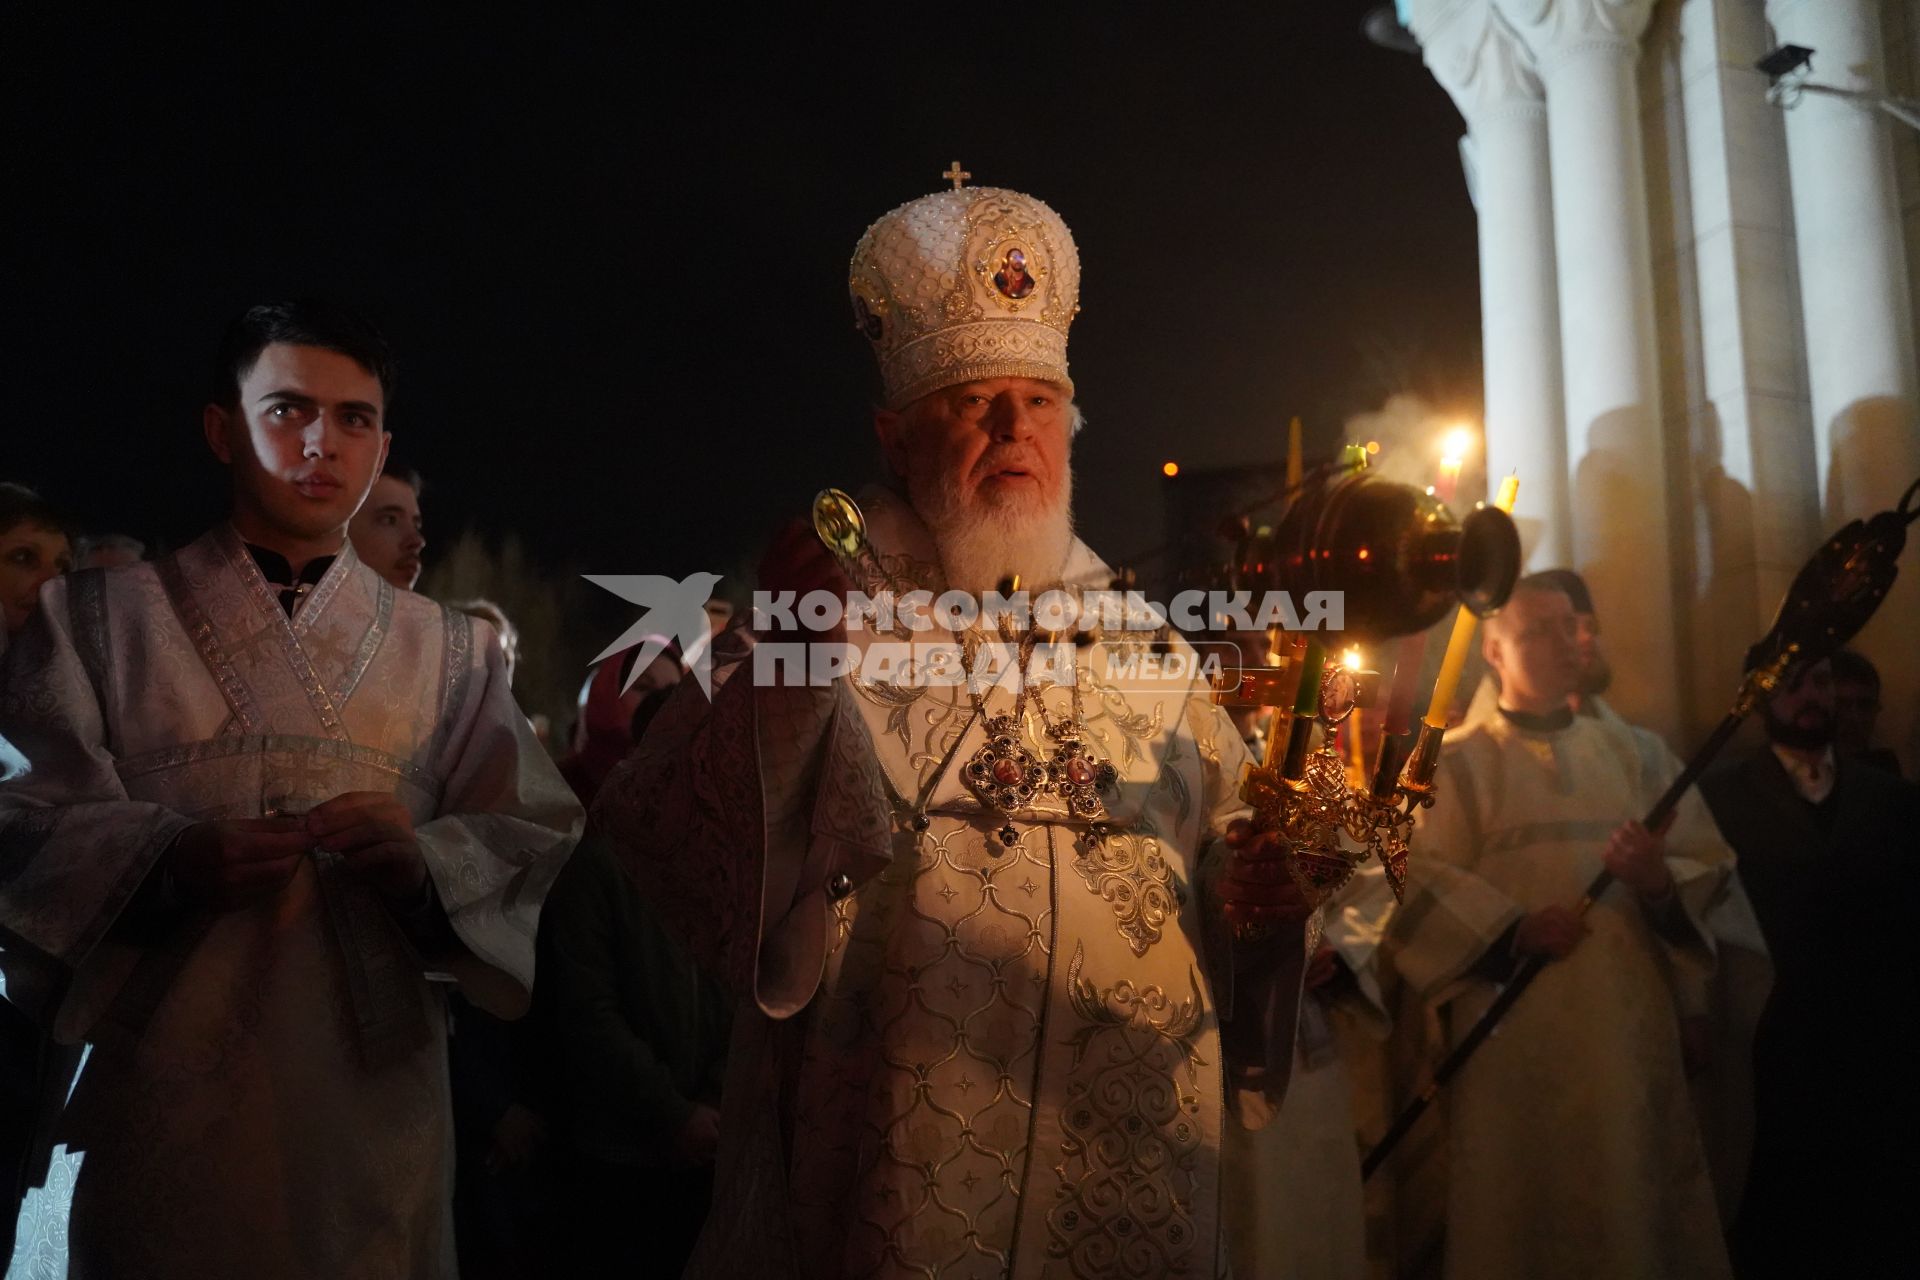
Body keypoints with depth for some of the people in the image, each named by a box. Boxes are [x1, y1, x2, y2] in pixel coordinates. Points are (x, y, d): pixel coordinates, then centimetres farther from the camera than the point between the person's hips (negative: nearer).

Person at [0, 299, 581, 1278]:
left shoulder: (446, 650, 13)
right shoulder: (103, 617, 7)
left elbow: (536, 840, 5)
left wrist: (425, 857, -15)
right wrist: (164, 857, -19)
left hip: (374, 1092, 2)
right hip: (156, 1087, -1)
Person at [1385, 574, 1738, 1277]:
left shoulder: (1625, 750, 13)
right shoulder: (1459, 761, 2)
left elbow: (1706, 858, 8)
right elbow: (1422, 880, -9)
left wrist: (1660, 881, -14)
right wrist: (1512, 931, -23)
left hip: (1629, 1016, 4)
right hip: (1515, 1028, -3)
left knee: (1632, 1188, 8)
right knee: (1527, 1197, 1)